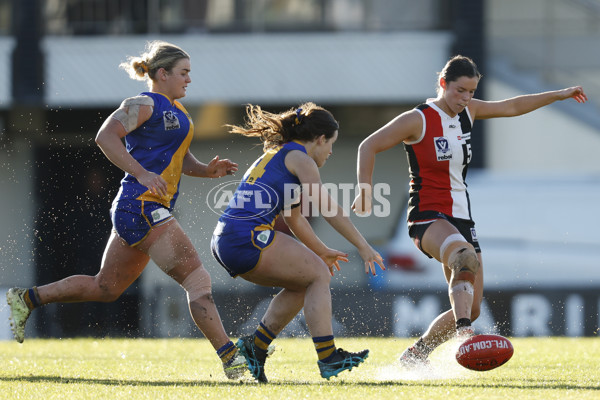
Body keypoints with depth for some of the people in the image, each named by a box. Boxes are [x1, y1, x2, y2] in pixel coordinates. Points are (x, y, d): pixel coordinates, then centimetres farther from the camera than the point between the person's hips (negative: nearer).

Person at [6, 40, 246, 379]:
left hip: (141, 211, 10)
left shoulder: (176, 109, 21)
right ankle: (230, 356, -17)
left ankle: (27, 299, 23)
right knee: (197, 279, -14)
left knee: (105, 288, 16)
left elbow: (178, 158, 25)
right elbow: (105, 136, -19)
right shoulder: (144, 105, -8)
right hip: (141, 207, -10)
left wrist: (206, 170, 5)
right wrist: (142, 173, -27)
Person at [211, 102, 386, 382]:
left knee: (303, 283, 19)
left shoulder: (276, 155, 27)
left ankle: (255, 346, 15)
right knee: (319, 275, 1)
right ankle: (328, 358, -5)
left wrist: (322, 252, 41)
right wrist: (364, 247, -3)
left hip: (223, 241, 9)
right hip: (248, 236, -9)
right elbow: (327, 209, -7)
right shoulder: (298, 157, -1)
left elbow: (294, 218, 35)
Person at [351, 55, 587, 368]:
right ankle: (463, 333, -57)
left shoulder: (468, 111, 10)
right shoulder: (418, 120, -9)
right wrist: (365, 190, -17)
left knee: (470, 308, 3)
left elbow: (510, 107, 24)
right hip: (428, 217, -8)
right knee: (465, 256, -41)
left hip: (460, 218, 8)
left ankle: (415, 355, 20)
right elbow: (369, 146, -7)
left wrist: (557, 95, 26)